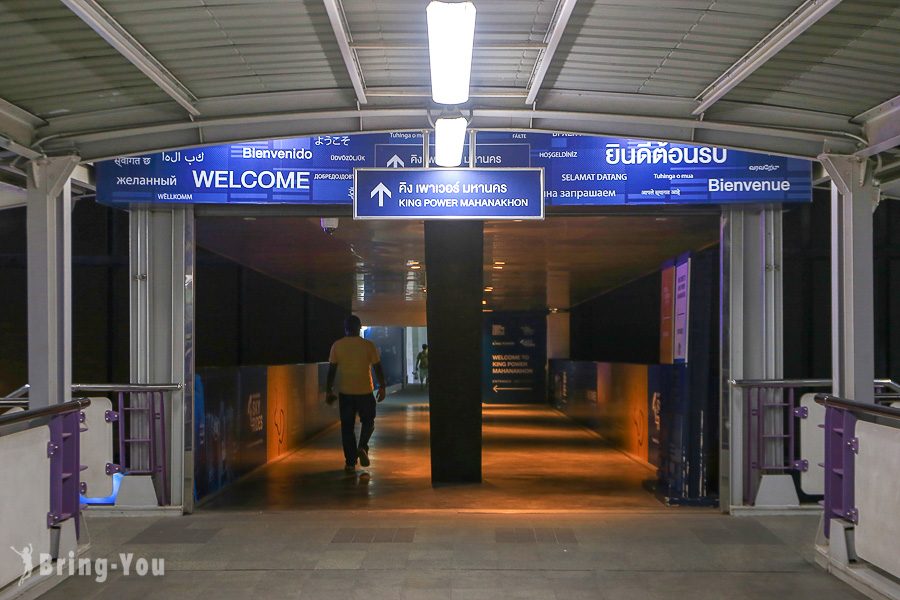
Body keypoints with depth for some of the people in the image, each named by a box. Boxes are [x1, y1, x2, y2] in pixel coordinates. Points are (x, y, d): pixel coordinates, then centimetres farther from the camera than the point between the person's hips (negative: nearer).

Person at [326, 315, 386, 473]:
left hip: (345, 392, 1)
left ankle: (350, 463, 6)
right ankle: (362, 447, -8)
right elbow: (378, 368, -2)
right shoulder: (368, 345, -4)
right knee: (368, 422, 17)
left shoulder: (337, 346, -2)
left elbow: (331, 370, -1)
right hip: (365, 391, -1)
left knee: (347, 427, 8)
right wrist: (382, 387, 8)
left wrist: (329, 391, 6)